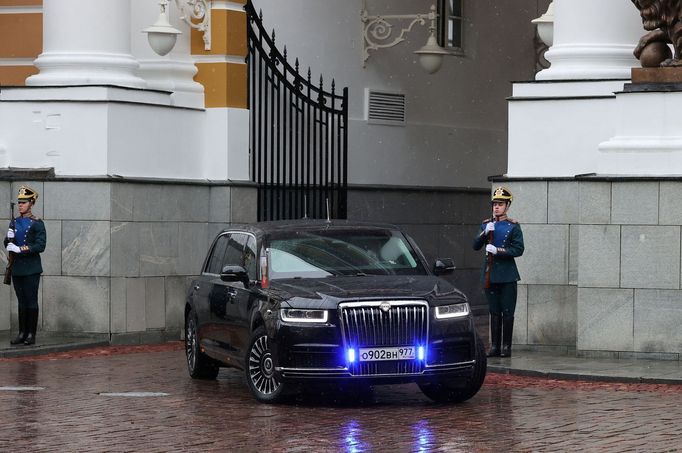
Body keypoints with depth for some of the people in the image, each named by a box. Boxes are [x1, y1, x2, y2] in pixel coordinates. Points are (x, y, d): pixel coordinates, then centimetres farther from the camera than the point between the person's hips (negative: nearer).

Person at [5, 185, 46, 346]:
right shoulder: (15, 222, 12)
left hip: (31, 269, -6)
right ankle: (22, 333, 12)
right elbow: (7, 244, 15)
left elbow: (40, 246, -14)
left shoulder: (37, 223, -6)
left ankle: (31, 334, 1)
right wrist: (9, 239, -9)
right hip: (17, 268, 6)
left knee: (31, 301, -2)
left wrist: (19, 249, -20)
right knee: (21, 302, 9)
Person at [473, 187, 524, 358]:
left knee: (507, 312, -2)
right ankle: (494, 346, 10)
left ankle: (506, 347, 2)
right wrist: (485, 233, -11)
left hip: (507, 275, -4)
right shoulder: (486, 224, 12)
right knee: (494, 312, 7)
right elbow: (475, 246, 6)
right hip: (490, 273, 4)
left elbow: (518, 249, -8)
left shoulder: (513, 226, -1)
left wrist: (498, 250, -18)